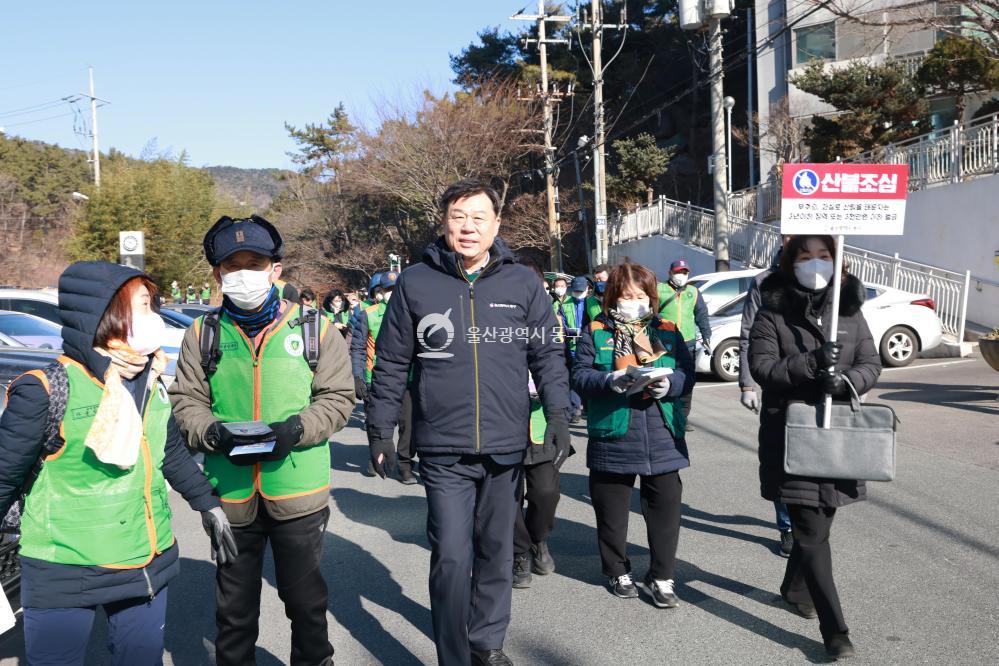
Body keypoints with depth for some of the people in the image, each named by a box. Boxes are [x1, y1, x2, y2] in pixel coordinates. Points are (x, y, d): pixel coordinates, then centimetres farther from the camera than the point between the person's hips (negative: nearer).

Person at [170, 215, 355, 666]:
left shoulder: (313, 328, -1)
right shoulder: (203, 334, 3)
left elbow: (338, 396, -1)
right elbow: (187, 402, 5)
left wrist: (297, 428, -17)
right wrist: (213, 434, -15)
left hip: (299, 493, -1)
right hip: (230, 494, 2)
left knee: (306, 598, 16)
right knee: (234, 605, 18)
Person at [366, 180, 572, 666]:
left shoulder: (522, 283, 3)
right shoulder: (416, 283, 0)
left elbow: (547, 355, 7)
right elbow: (391, 366, 5)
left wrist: (558, 414, -4)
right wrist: (380, 431, 4)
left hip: (506, 447, 2)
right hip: (443, 450, -2)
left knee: (496, 551, 15)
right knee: (451, 557, -4)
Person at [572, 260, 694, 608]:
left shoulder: (668, 331, 9)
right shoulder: (596, 332, 2)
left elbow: (688, 373, 5)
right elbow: (579, 375, -6)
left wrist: (671, 383, -16)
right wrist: (609, 381, -24)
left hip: (663, 439, 2)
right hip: (612, 437, -1)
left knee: (665, 509, 5)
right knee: (611, 511, 11)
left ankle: (662, 576, 19)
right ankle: (618, 571, 29)